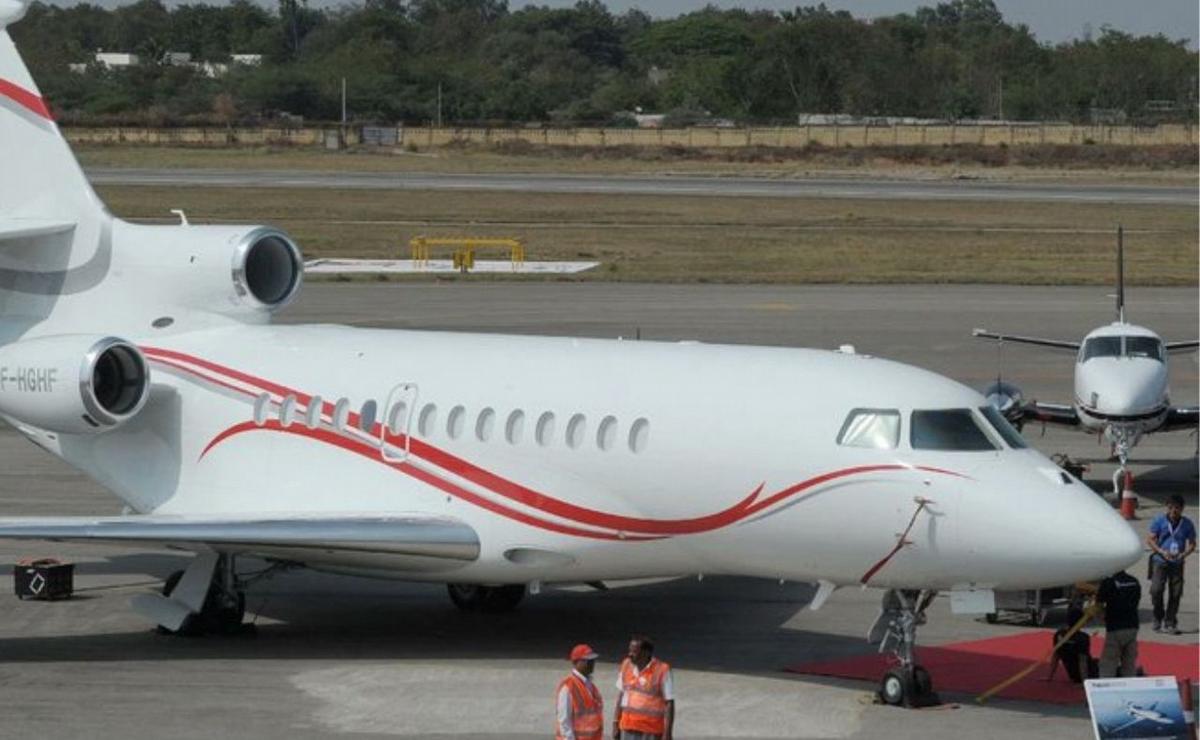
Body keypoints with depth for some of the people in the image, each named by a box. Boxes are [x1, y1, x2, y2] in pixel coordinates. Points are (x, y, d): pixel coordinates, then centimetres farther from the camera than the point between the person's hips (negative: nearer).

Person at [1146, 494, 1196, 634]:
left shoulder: (1187, 524, 2)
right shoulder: (1159, 521, -2)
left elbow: (1192, 544, 7)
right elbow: (1150, 539, -2)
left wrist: (1184, 554, -14)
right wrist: (1162, 552, -16)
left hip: (1177, 563, 2)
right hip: (1160, 561, -2)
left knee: (1175, 593, 1)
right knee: (1156, 590, -12)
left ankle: (1170, 623, 12)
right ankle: (1158, 617, 9)